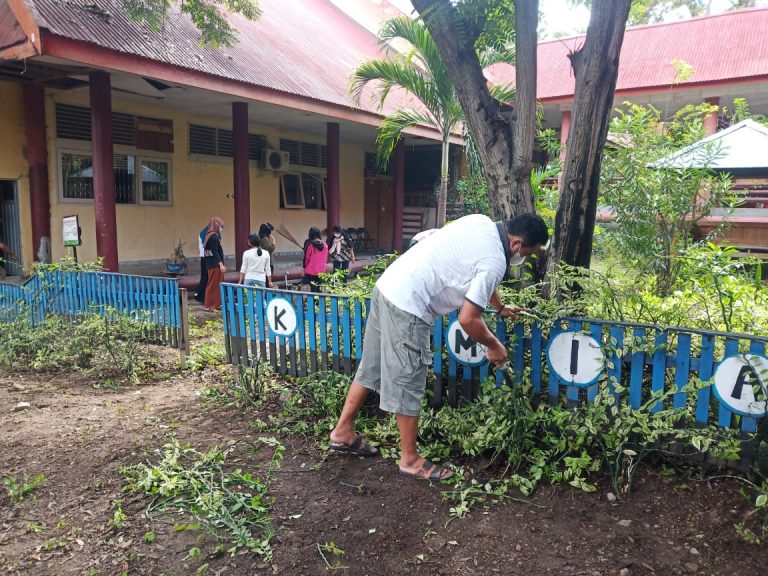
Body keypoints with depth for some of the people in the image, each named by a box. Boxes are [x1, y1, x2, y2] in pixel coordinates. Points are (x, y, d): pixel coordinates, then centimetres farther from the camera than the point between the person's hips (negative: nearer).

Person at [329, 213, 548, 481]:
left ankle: (343, 432, 32)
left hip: (388, 285, 10)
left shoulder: (482, 222, 11)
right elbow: (467, 319, -14)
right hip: (408, 307, -9)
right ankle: (410, 459, 19)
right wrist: (494, 346, 4)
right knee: (408, 385, 4)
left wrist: (500, 307, 39)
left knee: (371, 368, 19)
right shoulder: (495, 262, -15)